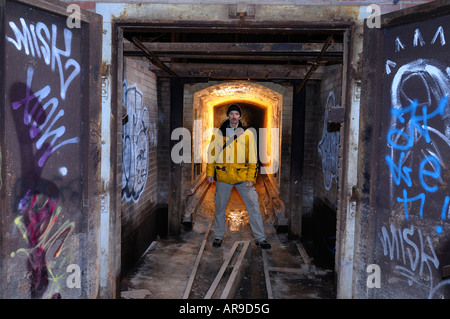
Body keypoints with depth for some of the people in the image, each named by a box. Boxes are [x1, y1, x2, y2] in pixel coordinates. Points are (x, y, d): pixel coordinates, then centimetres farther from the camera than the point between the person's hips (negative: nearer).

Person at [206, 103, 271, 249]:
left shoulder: (248, 133, 2)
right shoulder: (218, 133, 5)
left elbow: (252, 157, 1)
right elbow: (212, 153, 10)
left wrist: (251, 177, -6)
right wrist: (210, 173, 4)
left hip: (243, 176, -1)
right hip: (223, 177, 1)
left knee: (254, 207, -2)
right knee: (219, 208, 10)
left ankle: (260, 238, 10)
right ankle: (218, 236, 27)